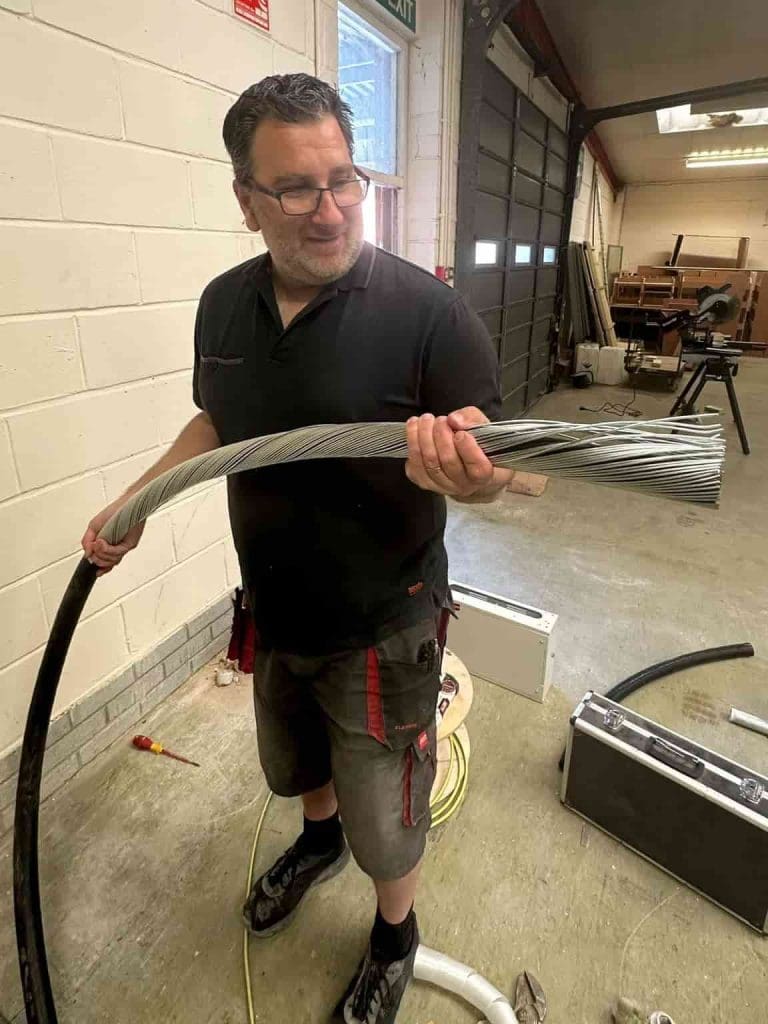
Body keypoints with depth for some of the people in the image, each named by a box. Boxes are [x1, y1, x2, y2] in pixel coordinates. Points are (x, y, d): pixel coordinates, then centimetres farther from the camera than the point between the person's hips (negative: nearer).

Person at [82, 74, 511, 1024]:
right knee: (294, 764, 31)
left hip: (380, 626, -5)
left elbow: (492, 466, -17)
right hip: (273, 610, 6)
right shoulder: (223, 303, -2)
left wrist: (461, 470, -40)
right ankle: (318, 839, 66)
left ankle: (395, 936, 50)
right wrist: (135, 502, 3)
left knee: (382, 817, 16)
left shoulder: (424, 308, -19)